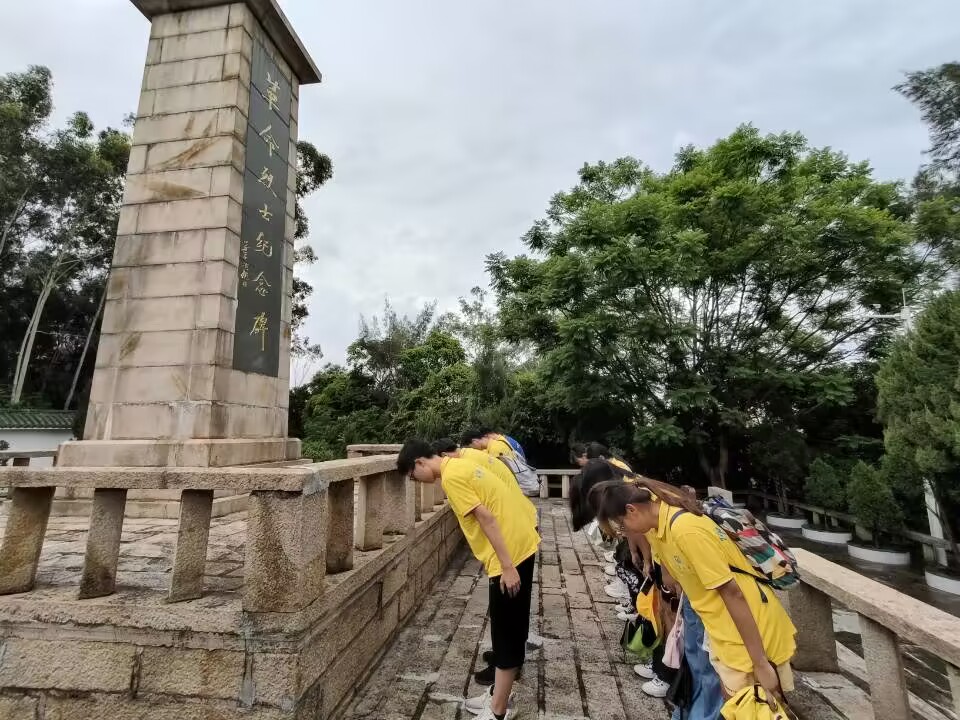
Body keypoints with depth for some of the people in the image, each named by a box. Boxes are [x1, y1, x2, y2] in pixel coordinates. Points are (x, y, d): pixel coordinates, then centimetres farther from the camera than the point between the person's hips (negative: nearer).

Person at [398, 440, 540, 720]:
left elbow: (486, 519, -22)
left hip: (512, 552, -10)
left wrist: (507, 567, -19)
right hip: (520, 545, 10)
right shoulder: (460, 465, 12)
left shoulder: (451, 476, -16)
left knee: (507, 634, 4)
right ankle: (497, 696, 34)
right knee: (508, 630, 20)